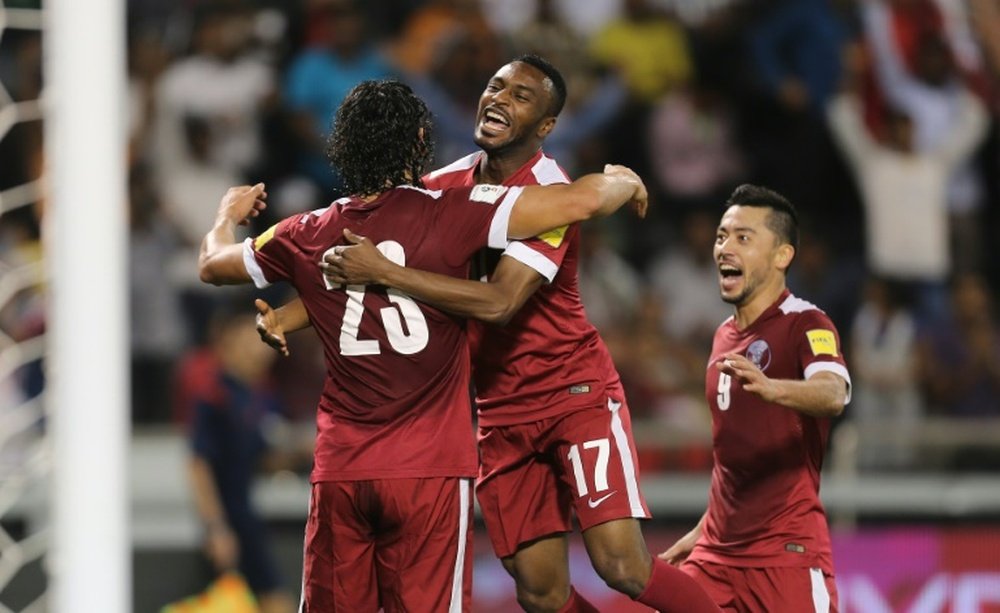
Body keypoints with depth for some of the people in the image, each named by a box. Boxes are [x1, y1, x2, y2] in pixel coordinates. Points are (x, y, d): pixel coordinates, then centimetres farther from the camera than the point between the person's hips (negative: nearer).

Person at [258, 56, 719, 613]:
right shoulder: (448, 185, 4)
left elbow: (499, 302, -29)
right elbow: (352, 270, 12)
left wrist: (384, 271, -30)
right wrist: (293, 313, -5)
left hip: (576, 393, -6)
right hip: (502, 414, 6)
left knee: (623, 566, -20)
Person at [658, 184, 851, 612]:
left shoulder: (804, 324, -9)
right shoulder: (725, 337, 16)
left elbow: (833, 394, -31)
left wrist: (770, 387, -50)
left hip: (788, 550, -7)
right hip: (719, 551, 7)